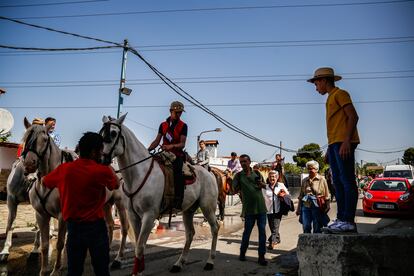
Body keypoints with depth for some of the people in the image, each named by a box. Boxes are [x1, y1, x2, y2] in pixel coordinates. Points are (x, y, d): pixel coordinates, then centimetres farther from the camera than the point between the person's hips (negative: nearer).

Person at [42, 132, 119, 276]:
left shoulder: (63, 169, -6)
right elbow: (116, 185, 5)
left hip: (73, 226, 4)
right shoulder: (102, 171, -16)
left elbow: (44, 182, 13)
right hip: (96, 226, -3)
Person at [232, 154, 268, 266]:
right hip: (249, 209, -2)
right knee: (247, 232, 7)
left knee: (262, 232, 2)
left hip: (261, 207, 2)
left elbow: (264, 186, 12)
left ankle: (261, 256, 10)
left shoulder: (256, 173, 7)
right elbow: (234, 188, -8)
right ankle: (242, 253, 26)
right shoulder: (239, 175, 0)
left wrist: (261, 184, -10)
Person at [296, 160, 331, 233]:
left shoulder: (322, 179, 2)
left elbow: (327, 196, 2)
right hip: (306, 206, 3)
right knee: (306, 228, 2)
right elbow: (301, 196, 16)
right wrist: (298, 209, 14)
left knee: (317, 229, 3)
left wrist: (326, 208, -4)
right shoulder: (304, 181, 13)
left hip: (317, 207, -3)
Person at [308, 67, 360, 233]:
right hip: (334, 144, 10)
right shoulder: (331, 98, 25)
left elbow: (353, 116, -12)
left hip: (343, 143, -10)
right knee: (338, 182, 7)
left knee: (347, 181, -11)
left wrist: (346, 141, -22)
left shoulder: (340, 94, -1)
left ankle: (348, 221, -11)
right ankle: (341, 218, 10)